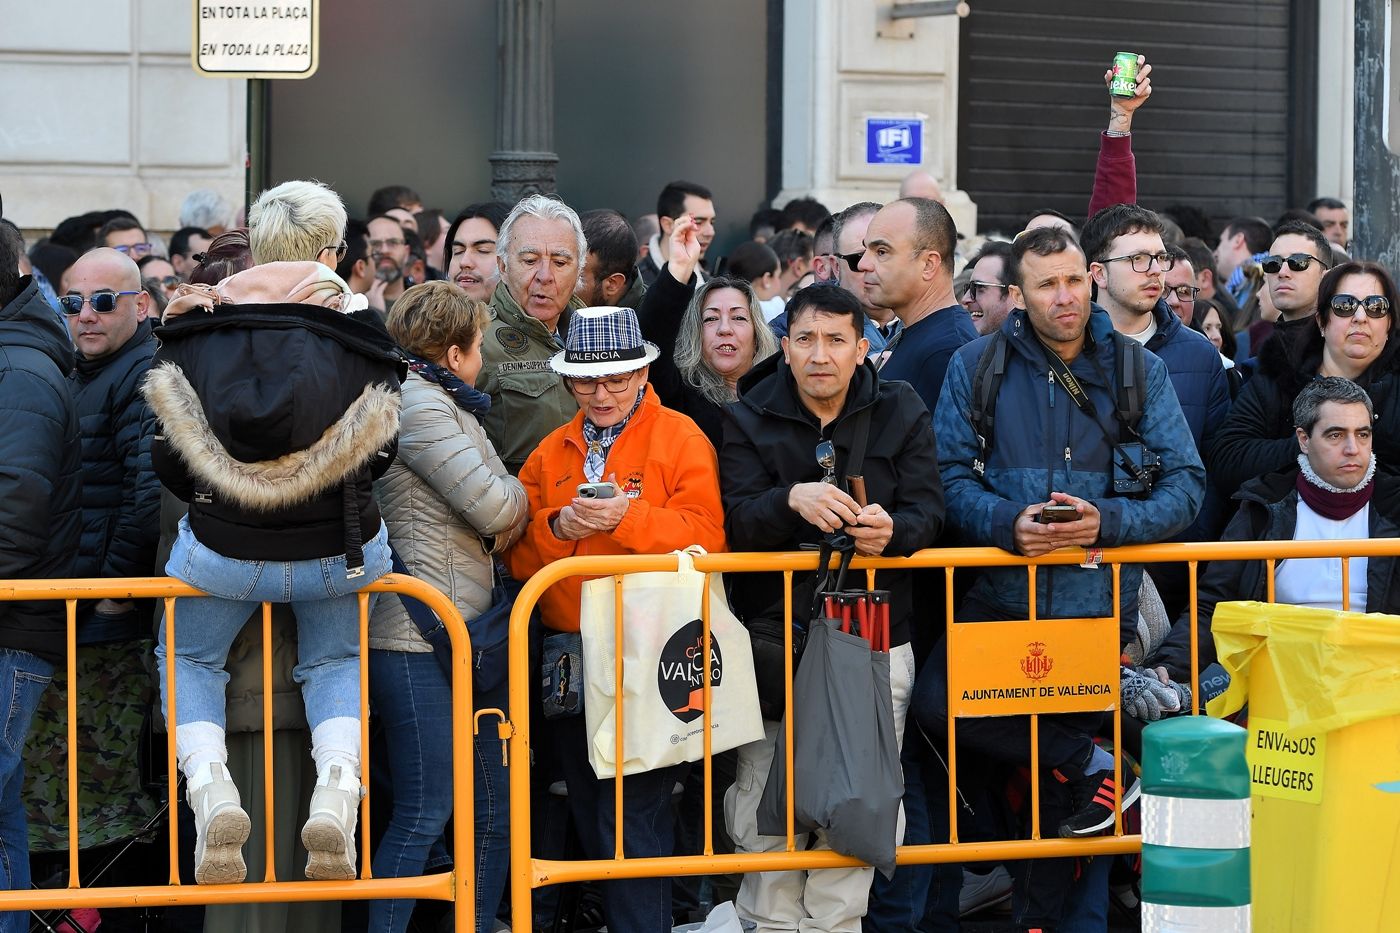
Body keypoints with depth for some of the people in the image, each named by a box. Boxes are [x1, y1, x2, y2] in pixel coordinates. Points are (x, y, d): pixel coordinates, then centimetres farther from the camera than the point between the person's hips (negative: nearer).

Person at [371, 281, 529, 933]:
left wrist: (505, 502, -1)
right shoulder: (416, 403, -10)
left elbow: (504, 516, 19)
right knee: (425, 810, -10)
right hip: (417, 639, -10)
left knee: (494, 807, 10)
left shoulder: (447, 405, 22)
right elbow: (494, 506, -13)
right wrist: (517, 500, 7)